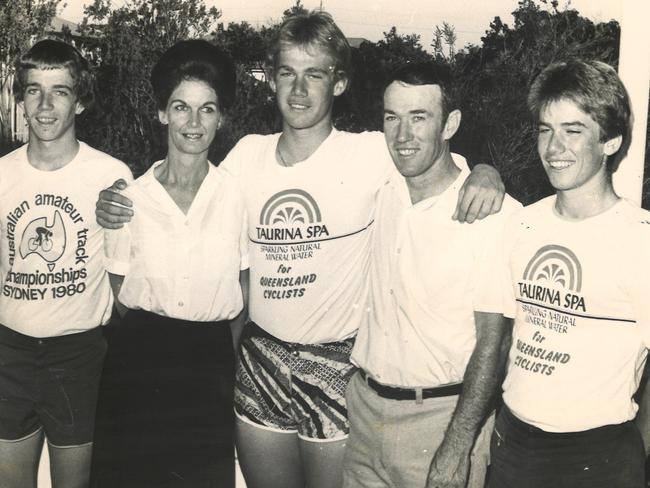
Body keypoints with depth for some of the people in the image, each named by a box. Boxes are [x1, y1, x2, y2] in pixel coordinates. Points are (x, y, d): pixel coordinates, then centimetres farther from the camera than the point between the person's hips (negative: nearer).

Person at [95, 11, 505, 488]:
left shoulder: (370, 153, -10)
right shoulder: (249, 153, 2)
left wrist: (484, 174, -27)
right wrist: (122, 208, -6)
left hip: (338, 365, -3)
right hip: (261, 361, 4)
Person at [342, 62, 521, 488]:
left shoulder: (494, 212, -17)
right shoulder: (382, 185, -2)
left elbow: (492, 340, -15)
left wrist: (456, 447, -15)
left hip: (444, 415, -5)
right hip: (363, 401, 5)